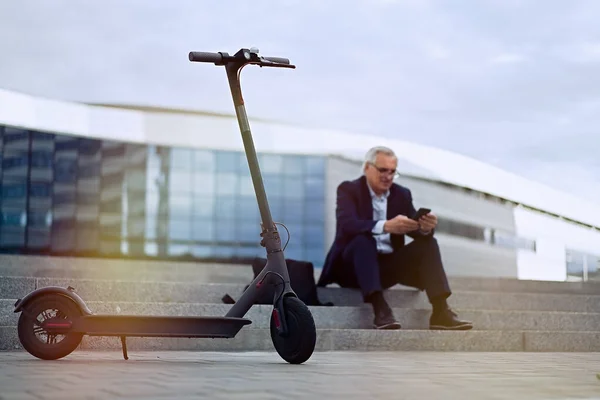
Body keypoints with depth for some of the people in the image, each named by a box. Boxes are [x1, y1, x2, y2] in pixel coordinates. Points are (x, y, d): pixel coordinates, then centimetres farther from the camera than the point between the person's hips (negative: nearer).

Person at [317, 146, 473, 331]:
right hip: (351, 266, -5)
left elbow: (416, 230, 0)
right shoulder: (349, 189, -5)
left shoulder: (402, 194, 10)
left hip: (389, 265, 5)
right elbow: (347, 224, -24)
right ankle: (380, 309, -44)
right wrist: (386, 226, -40)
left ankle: (440, 311, -28)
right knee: (363, 239, -34)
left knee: (428, 243, -14)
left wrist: (426, 227, -26)